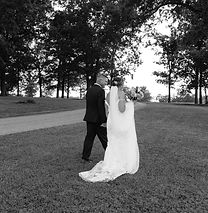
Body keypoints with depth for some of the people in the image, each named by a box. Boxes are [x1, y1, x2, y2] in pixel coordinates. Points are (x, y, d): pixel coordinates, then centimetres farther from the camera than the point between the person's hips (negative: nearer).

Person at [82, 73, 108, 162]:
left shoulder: (89, 90, 10)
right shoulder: (101, 91, -16)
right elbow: (101, 107, -19)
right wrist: (104, 121, -15)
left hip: (89, 118, 7)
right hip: (98, 120, -7)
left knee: (89, 137, 12)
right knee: (104, 138, 4)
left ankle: (85, 156, 17)